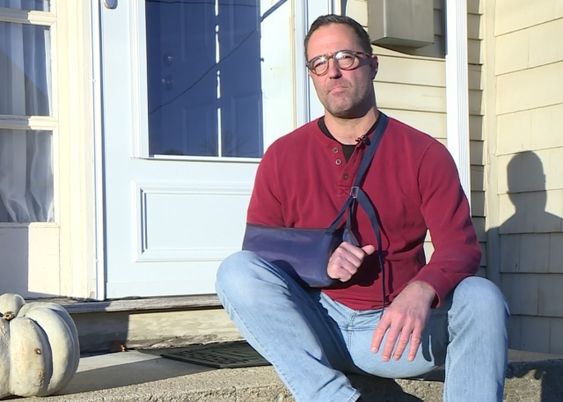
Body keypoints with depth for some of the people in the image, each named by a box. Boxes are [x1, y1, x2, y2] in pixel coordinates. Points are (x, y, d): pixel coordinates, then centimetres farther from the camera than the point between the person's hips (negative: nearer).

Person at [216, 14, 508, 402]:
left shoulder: (425, 154, 0)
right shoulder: (282, 157, 3)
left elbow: (461, 246, -7)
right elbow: (258, 258, 4)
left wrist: (421, 291, -30)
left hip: (398, 332, 0)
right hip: (316, 327, 1)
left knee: (482, 298, -27)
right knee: (237, 271, -23)